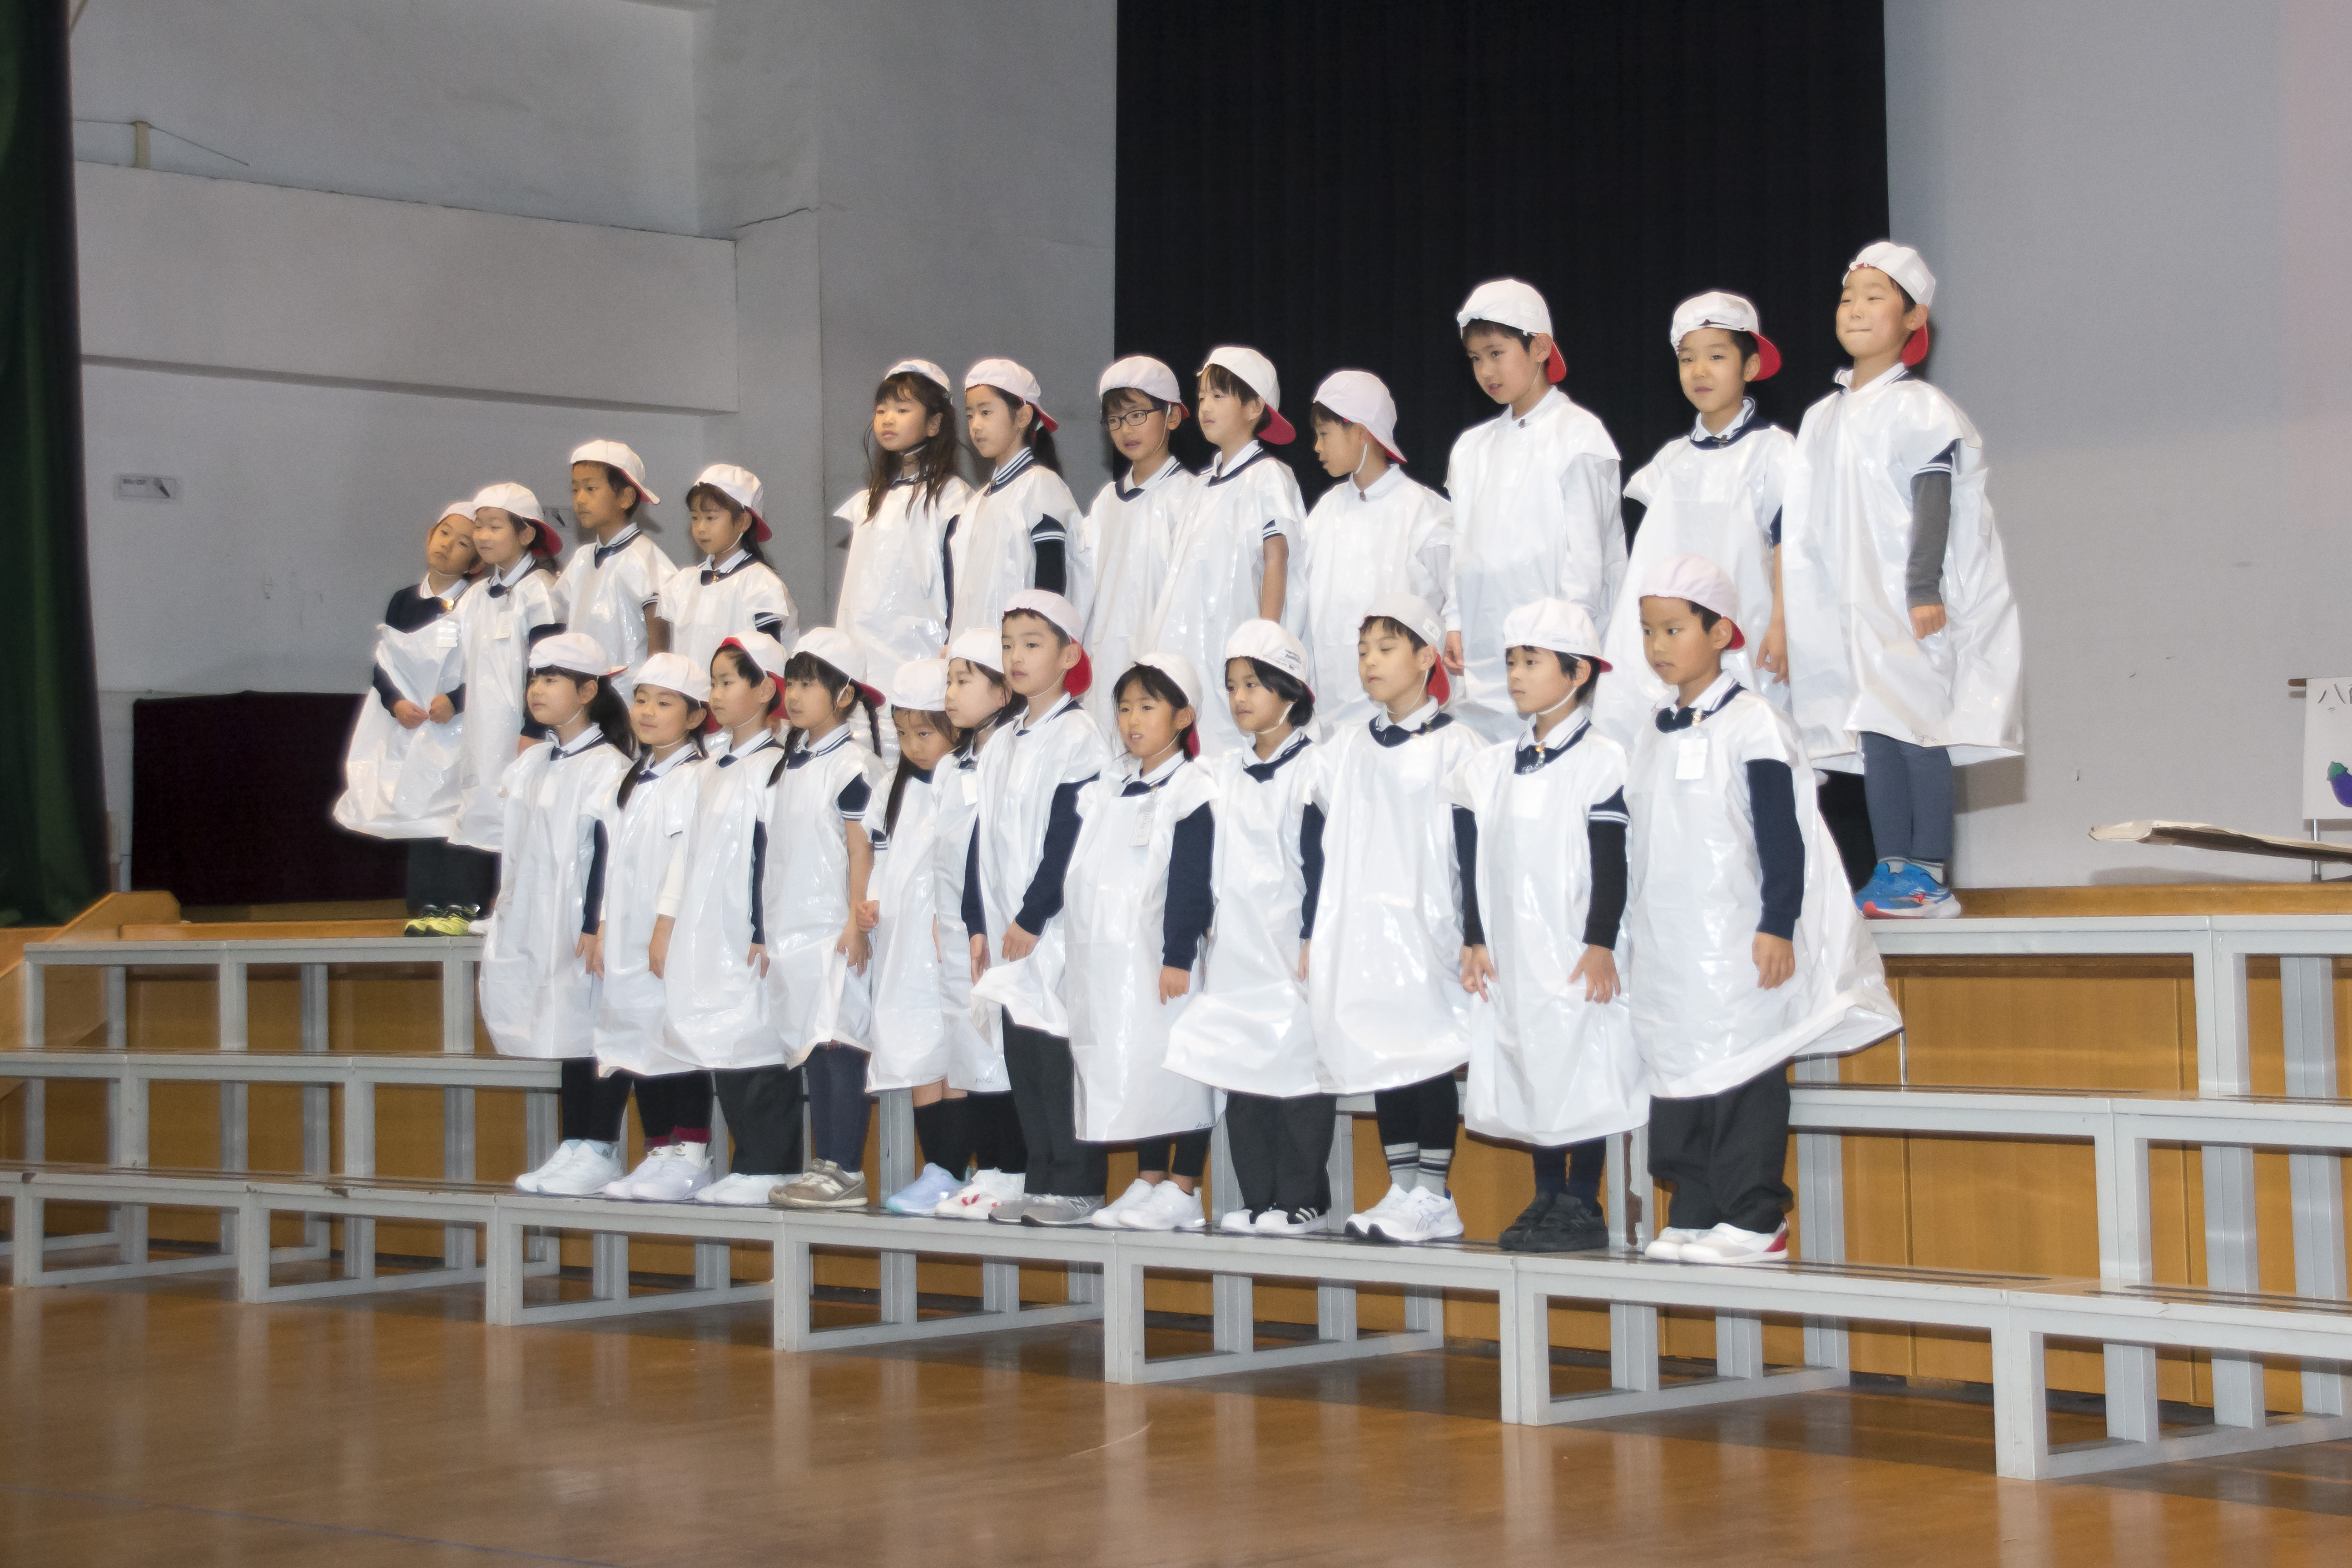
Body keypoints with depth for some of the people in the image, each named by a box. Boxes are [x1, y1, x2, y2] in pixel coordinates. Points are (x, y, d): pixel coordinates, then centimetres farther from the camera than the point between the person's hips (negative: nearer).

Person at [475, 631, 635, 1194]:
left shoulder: (607, 768, -11)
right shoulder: (528, 766, 14)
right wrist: (502, 915, 20)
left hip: (582, 931, -8)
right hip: (531, 931, 8)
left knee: (593, 1027, -3)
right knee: (563, 1029, 11)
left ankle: (599, 1149, 2)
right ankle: (573, 1147, 16)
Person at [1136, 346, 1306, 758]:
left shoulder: (1268, 477, -3)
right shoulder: (1207, 484, 19)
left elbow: (1276, 559, -9)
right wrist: (1158, 645, 15)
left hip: (1237, 647, -7)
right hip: (1188, 654, 7)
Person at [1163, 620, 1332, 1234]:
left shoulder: (1310, 770, -6)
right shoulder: (1224, 773, 14)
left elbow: (1319, 860, -8)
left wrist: (1314, 940, -12)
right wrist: (1203, 941, 15)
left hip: (1291, 946, -7)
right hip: (1236, 947, 7)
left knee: (1297, 1067, -5)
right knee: (1240, 1069, 7)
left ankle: (1304, 1199, 1)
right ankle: (1258, 1198, 13)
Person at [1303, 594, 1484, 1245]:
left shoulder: (1453, 745, -2)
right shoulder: (1346, 750, 13)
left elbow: (1472, 848, -4)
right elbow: (1324, 848, 15)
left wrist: (1474, 937, -8)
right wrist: (1313, 934, 11)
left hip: (1426, 934, -5)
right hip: (1358, 937, 6)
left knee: (1429, 1057, -4)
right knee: (1378, 1061, 7)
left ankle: (1433, 1197, -1)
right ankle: (1401, 1191, 13)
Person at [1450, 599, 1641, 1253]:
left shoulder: (1601, 760, -6)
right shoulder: (1493, 768, 12)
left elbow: (1611, 864, -9)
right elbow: (1479, 861, 14)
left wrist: (1601, 944, -14)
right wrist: (1475, 941, 7)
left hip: (1577, 954, -6)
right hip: (1513, 956, 6)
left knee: (1581, 1074, -4)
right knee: (1531, 1073, 9)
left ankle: (1583, 1205, 1)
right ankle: (1547, 1198, 17)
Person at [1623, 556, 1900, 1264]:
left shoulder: (1753, 726, -8)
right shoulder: (1656, 734, 13)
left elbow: (1783, 839, -10)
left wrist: (1778, 926, -16)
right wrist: (1631, 933, 20)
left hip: (1738, 949, -7)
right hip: (1667, 952, 7)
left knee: (1743, 1077, -5)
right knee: (1677, 1076, 7)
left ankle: (1756, 1220, 1)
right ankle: (1693, 1215, 14)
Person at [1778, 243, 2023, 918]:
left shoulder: (1920, 408, -4)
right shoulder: (1822, 418, 15)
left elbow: (1934, 506, -10)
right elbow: (1809, 522, 16)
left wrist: (1925, 590, -18)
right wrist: (1785, 613, 13)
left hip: (1909, 606, -6)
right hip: (1851, 605, 6)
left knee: (1917, 725, -9)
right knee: (1873, 731, 4)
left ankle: (1930, 877, -8)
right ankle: (1890, 872, 7)